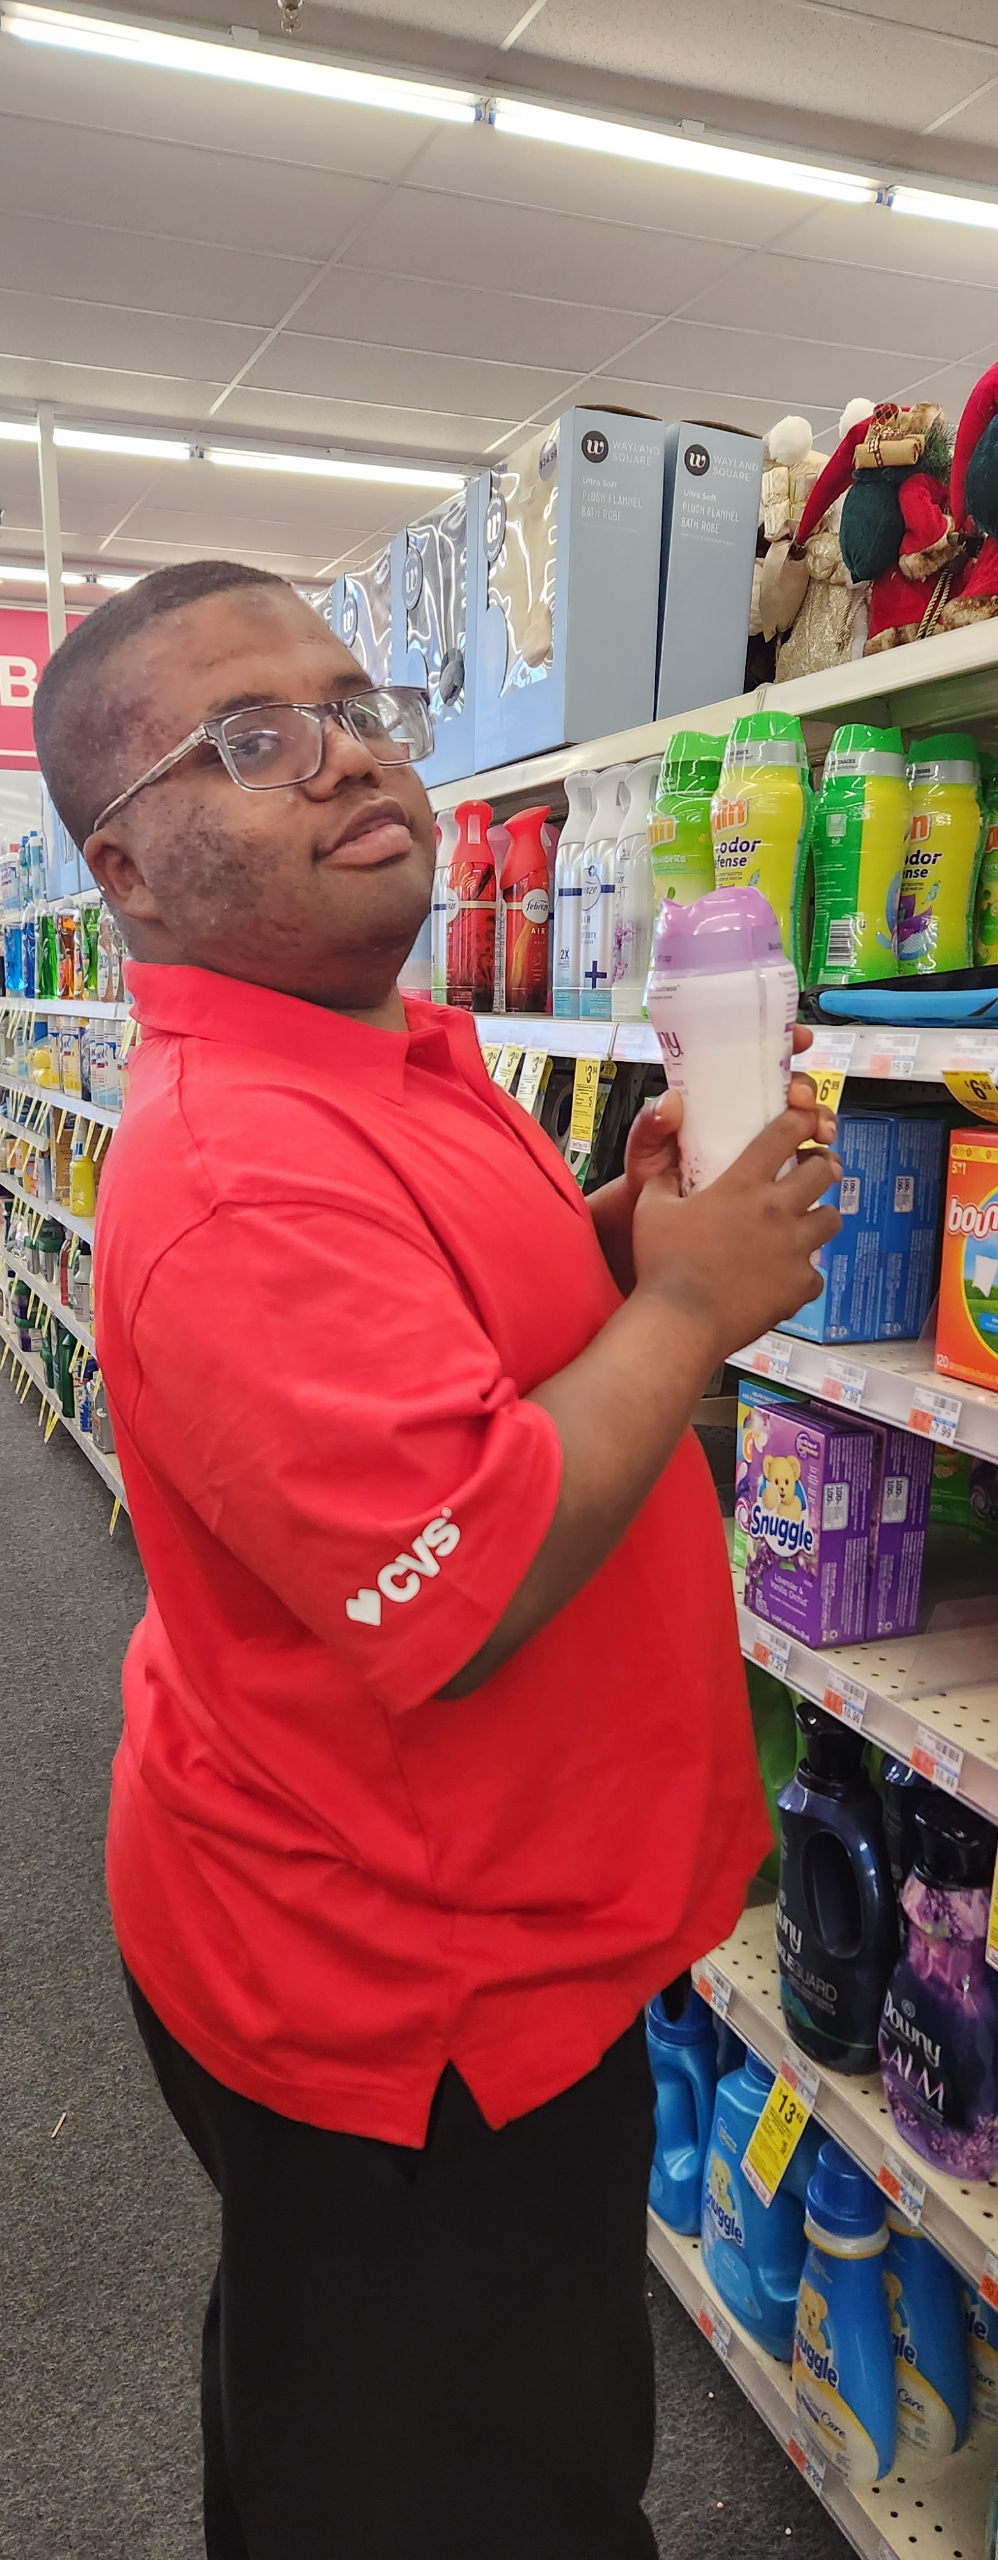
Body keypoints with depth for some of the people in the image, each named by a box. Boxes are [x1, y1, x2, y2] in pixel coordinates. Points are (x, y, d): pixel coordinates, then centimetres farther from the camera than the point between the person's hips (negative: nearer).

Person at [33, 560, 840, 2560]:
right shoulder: (240, 1174, -30)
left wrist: (624, 1228, -4)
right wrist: (691, 1300, -23)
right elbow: (466, 1593, -35)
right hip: (408, 1999, -9)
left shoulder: (394, 1065, 4)